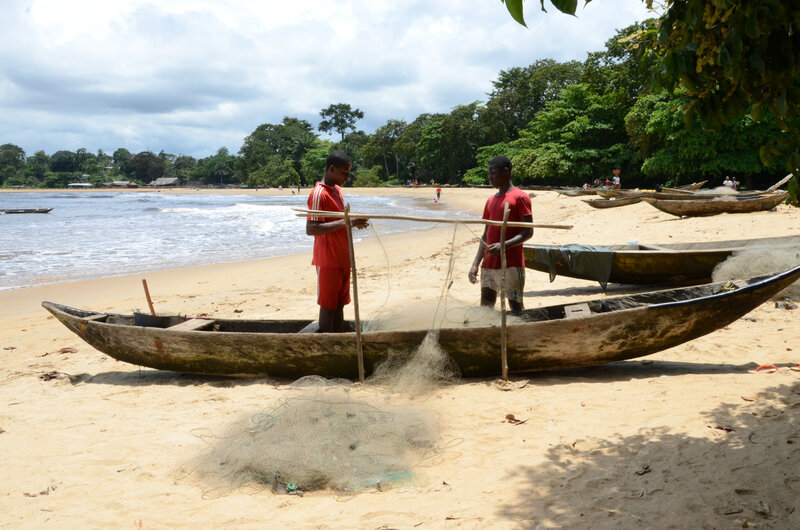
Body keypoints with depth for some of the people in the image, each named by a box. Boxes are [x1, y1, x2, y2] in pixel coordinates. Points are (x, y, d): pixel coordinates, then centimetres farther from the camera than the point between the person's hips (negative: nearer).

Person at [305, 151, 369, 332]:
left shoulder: (337, 190, 13)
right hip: (328, 260, -9)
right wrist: (345, 222, -28)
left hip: (342, 259, 9)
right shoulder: (319, 194, -15)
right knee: (328, 305, -3)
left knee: (339, 304, 12)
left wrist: (354, 221, 4)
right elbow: (310, 229, -24)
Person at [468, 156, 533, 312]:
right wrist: (475, 264, 12)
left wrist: (504, 245, -24)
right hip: (489, 265, 7)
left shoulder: (520, 197, -5)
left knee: (516, 308, -1)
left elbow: (528, 232, -11)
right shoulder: (490, 201, 17)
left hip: (511, 265, -7)